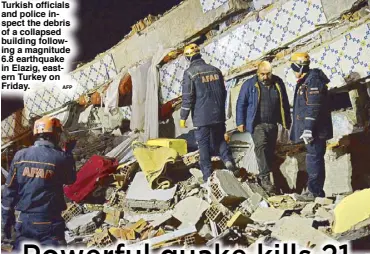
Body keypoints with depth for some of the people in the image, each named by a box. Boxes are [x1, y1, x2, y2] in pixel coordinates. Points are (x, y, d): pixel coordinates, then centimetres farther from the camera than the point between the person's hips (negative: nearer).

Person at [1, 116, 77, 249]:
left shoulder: (20, 156, 0)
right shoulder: (61, 157, -9)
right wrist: (68, 153, 18)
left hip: (24, 221, 4)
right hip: (49, 224, -4)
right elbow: (70, 180, 11)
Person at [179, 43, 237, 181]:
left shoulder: (189, 73, -10)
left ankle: (207, 175, 8)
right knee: (219, 139, 19)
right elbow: (223, 93, 13)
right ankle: (228, 160, -5)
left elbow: (187, 97, -12)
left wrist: (183, 117, -4)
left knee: (204, 145, 5)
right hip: (218, 115, 4)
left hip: (201, 117, -4)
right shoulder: (215, 70, 7)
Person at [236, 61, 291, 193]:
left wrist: (287, 122, 17)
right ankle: (265, 178, -26)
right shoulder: (249, 85, -4)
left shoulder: (278, 83, 6)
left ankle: (263, 177, 22)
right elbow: (241, 104, 0)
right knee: (261, 146, -23)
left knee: (270, 150, 8)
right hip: (257, 124, -4)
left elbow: (284, 104, 15)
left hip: (272, 125, 4)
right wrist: (240, 122, -3)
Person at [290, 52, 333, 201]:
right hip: (312, 130, 10)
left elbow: (314, 107, -22)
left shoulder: (313, 80, -15)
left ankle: (315, 192, -3)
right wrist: (305, 129, 25)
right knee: (315, 160, 14)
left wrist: (308, 128, -24)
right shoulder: (305, 82, 17)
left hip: (315, 130, -10)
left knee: (313, 159, -8)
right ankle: (316, 191, 21)